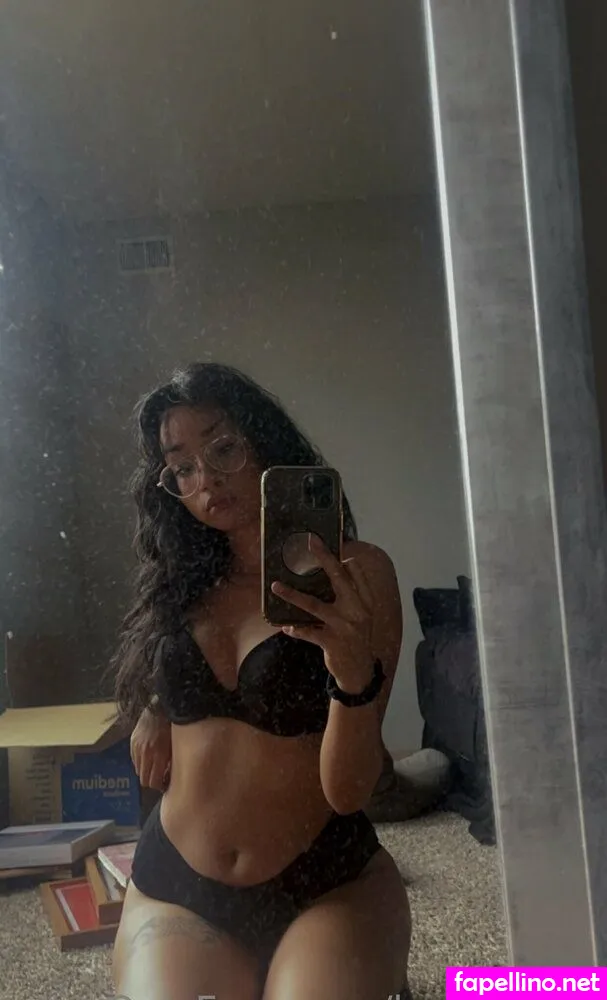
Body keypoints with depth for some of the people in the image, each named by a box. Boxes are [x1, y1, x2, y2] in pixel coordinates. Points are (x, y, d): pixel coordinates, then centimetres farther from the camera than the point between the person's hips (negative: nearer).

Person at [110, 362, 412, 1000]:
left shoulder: (355, 572, -10)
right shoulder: (180, 582, 5)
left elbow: (349, 791, -16)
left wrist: (354, 669, -34)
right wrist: (154, 713, 5)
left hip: (328, 886, -3)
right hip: (175, 890, 3)